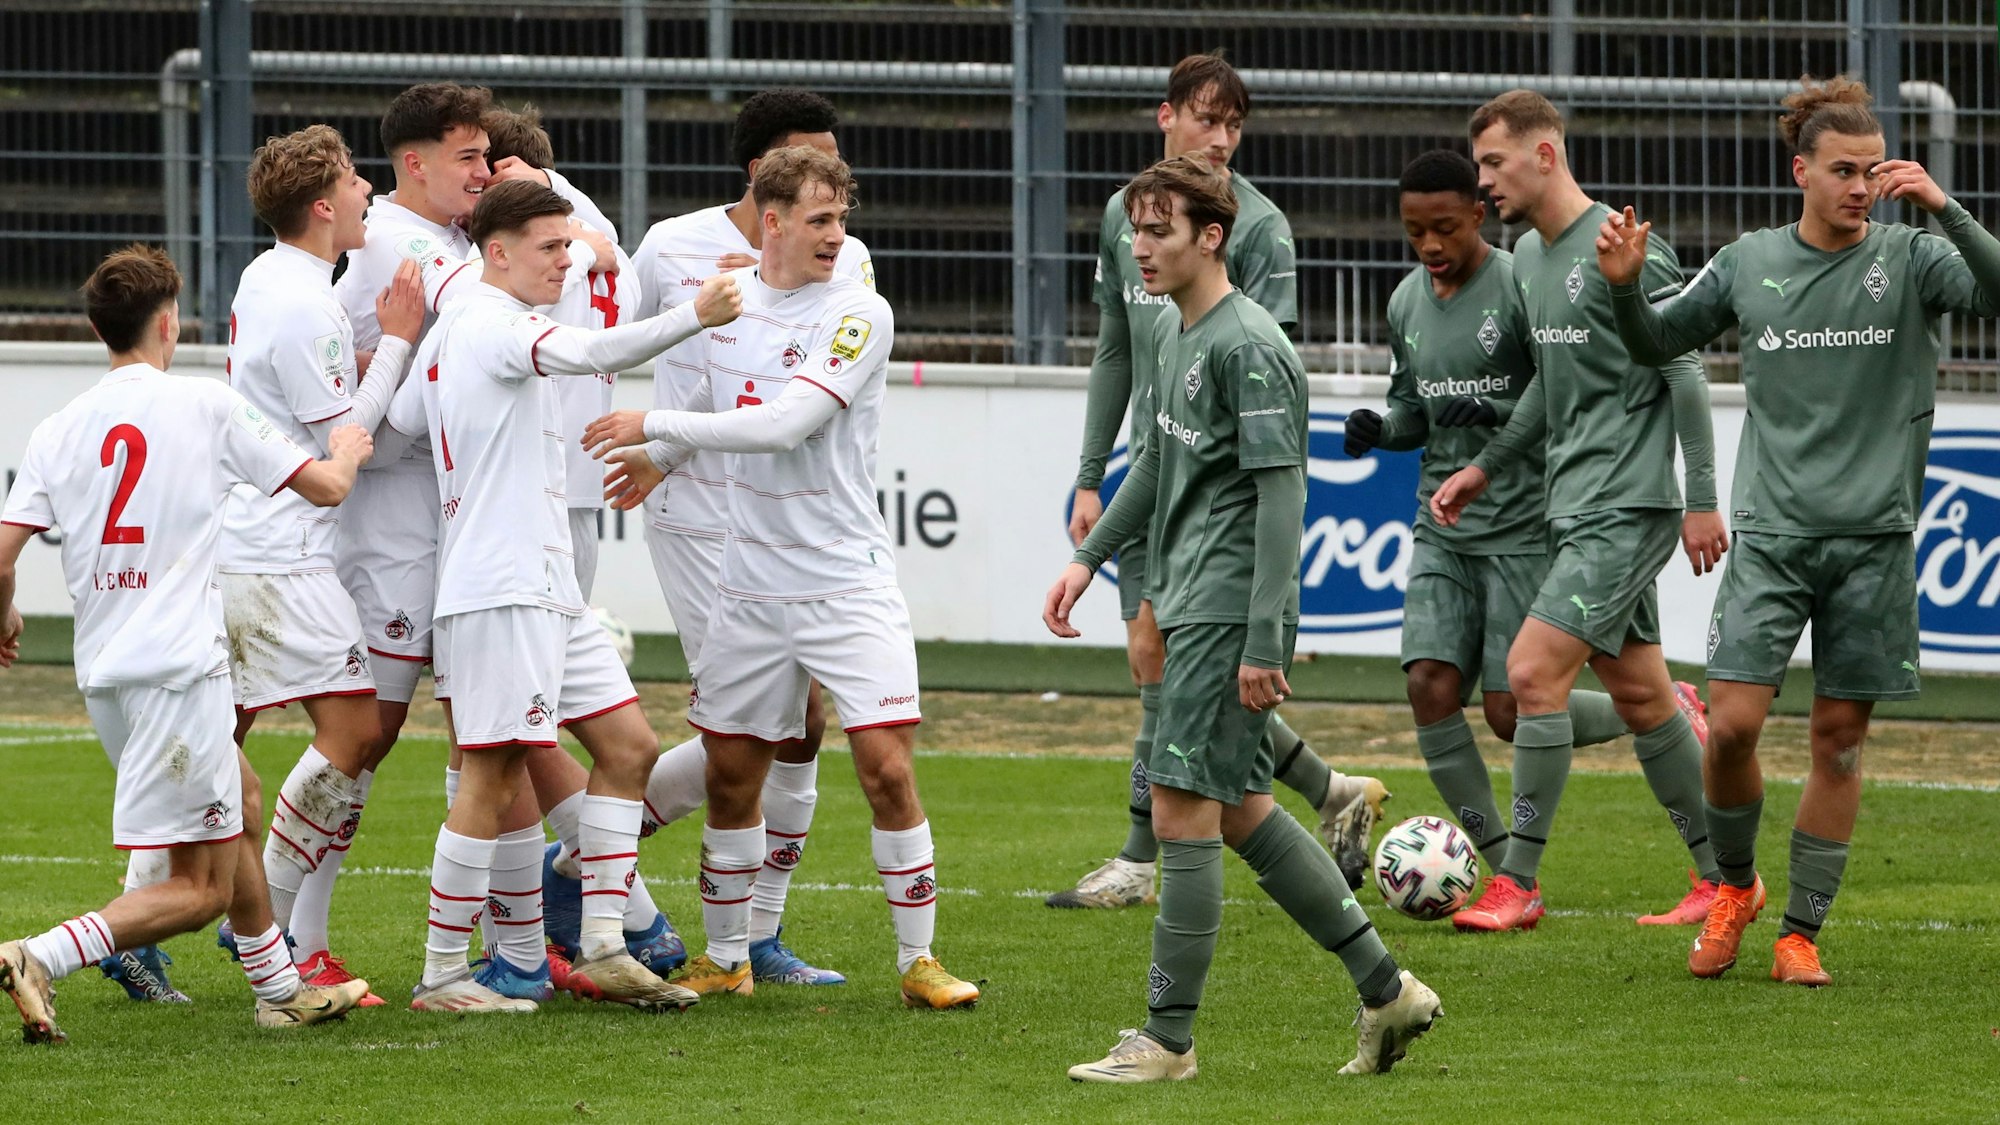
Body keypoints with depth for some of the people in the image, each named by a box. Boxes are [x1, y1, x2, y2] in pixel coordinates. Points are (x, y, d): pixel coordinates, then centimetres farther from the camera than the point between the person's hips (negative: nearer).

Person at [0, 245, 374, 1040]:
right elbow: (325, 487, 3)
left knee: (238, 799, 29)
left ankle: (279, 989, 36)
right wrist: (347, 451, 27)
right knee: (199, 890, -4)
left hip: (103, 675, 7)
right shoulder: (205, 407, -4)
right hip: (178, 665, -7)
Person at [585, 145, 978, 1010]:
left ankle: (918, 961, -1)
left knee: (887, 767, -12)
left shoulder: (859, 316, -13)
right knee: (731, 773, 9)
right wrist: (664, 459, 29)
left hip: (846, 578, -5)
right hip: (750, 585, 5)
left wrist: (656, 426, -18)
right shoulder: (725, 295, 5)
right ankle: (725, 957, 24)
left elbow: (785, 422, -22)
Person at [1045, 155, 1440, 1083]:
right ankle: (1385, 989, 19)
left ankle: (1169, 1038, -1)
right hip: (1188, 604, 10)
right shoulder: (1172, 333, 13)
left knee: (1183, 811, -7)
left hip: (1229, 613, -10)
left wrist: (1262, 644, -22)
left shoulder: (1248, 347, -16)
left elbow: (1280, 496, -19)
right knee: (1240, 810, 13)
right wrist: (1089, 558, 26)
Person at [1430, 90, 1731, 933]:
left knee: (1534, 670, -15)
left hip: (1626, 509, -9)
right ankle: (1721, 876, 18)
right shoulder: (1528, 257, 13)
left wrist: (1703, 499, -14)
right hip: (1574, 507, 9)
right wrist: (1486, 467, 19)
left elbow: (1685, 374, -13)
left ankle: (1518, 885, -10)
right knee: (1639, 695, 11)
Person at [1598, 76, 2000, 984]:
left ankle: (1801, 933, 12)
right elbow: (1657, 345, 17)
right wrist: (1624, 289, -3)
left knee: (1839, 739, 2)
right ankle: (1733, 886, 16)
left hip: (1873, 535, -1)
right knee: (1733, 723, -9)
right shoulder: (1750, 263, 5)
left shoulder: (1909, 259, 0)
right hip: (1772, 531, 1)